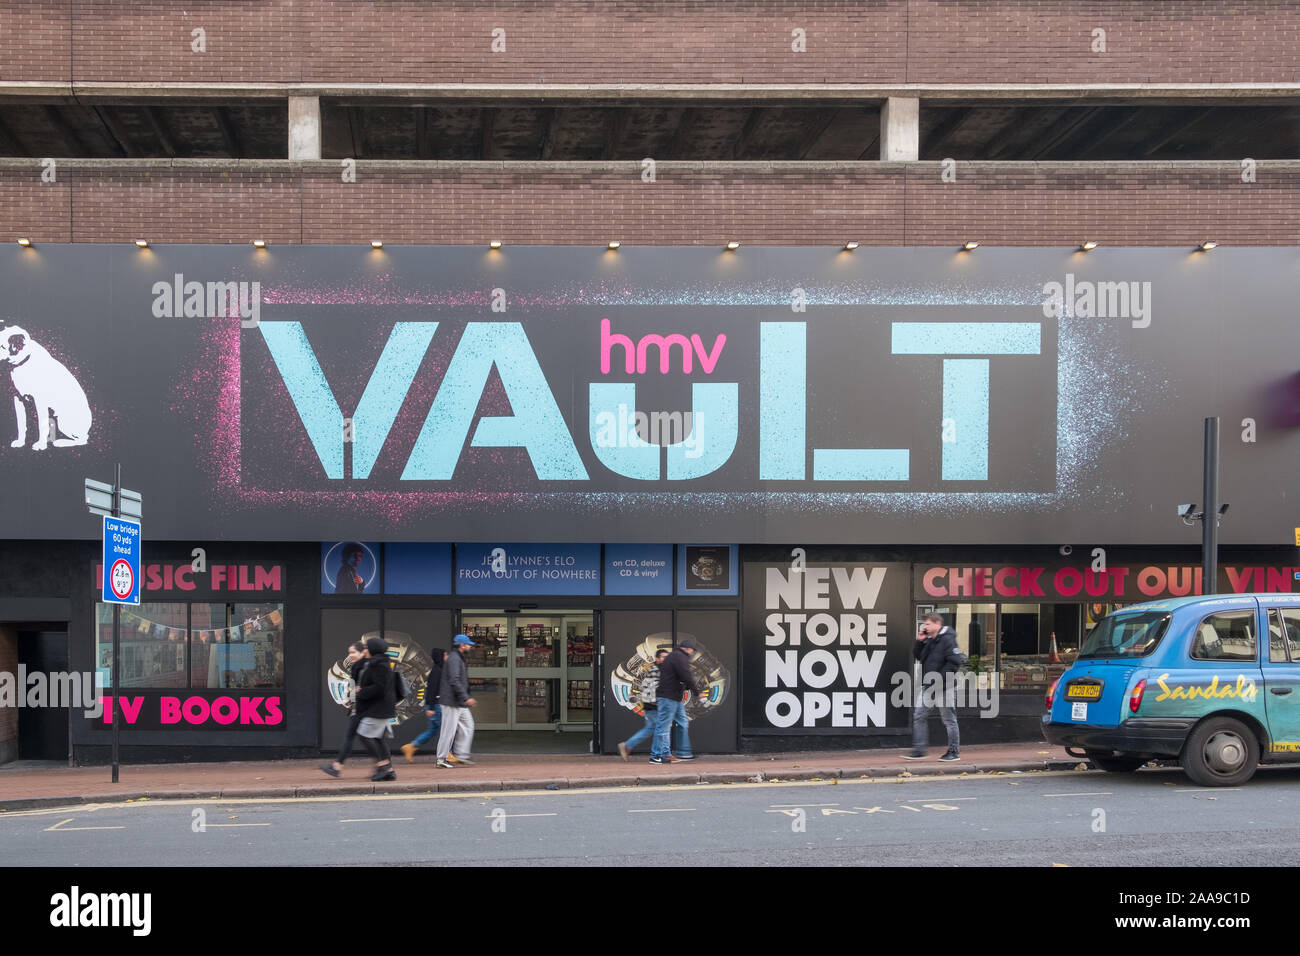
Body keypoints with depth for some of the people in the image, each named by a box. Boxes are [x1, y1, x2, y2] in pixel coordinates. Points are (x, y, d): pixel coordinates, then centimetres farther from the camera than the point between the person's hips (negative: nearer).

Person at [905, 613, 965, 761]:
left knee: (949, 720, 1)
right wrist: (919, 641, 5)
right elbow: (917, 656, 22)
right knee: (919, 717, 6)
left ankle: (954, 752, 11)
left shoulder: (947, 640, -14)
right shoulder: (929, 641, 13)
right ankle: (919, 750, 9)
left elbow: (955, 661, -21)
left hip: (943, 688, -9)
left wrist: (940, 679, -21)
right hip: (928, 688, 9)